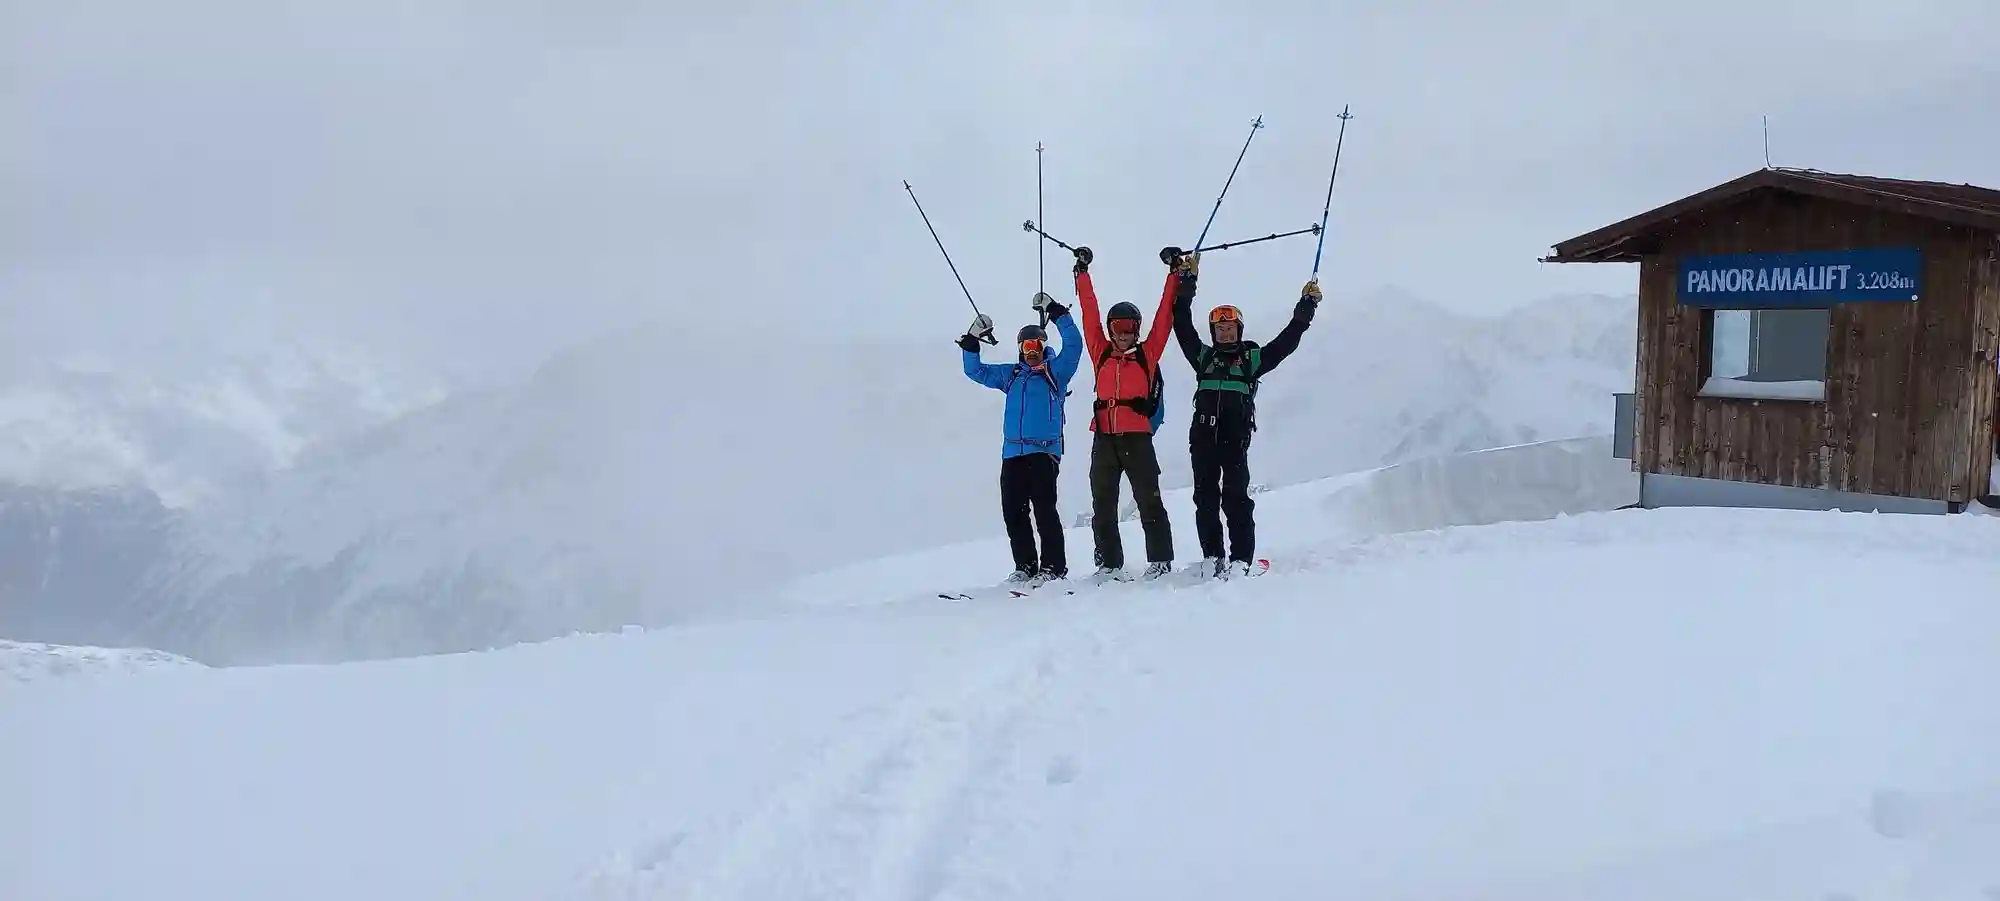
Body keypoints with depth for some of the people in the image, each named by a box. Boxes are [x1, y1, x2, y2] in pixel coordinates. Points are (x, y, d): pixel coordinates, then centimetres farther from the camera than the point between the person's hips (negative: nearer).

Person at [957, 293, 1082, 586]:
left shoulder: (1056, 371, 7)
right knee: (1013, 512, 3)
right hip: (1012, 453, 5)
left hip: (1044, 452, -5)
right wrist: (971, 341, 14)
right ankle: (1025, 568, 10)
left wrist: (1056, 312, -7)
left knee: (1044, 509, -12)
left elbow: (1073, 345, -6)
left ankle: (1053, 568, -9)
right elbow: (975, 371, 26)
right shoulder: (1010, 374, 20)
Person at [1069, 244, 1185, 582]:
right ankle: (1109, 564, 12)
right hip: (1104, 438, 3)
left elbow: (1164, 317, 6)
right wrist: (1083, 274, 16)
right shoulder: (1101, 353, 11)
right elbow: (1089, 314, 14)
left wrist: (1175, 276, 6)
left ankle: (1160, 561, 1)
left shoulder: (1147, 354, 6)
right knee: (1102, 505, 5)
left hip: (1137, 437, -3)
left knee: (1148, 500, -3)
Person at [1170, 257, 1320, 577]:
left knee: (1236, 499, -8)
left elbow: (1288, 340, 12)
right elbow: (1182, 324, 15)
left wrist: (1307, 305, 13)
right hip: (1202, 437, 3)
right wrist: (1187, 281, 14)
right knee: (1205, 499, 3)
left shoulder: (1253, 358, 12)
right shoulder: (1203, 356, 17)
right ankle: (1212, 558, 7)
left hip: (1235, 439, -3)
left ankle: (1241, 560, -9)